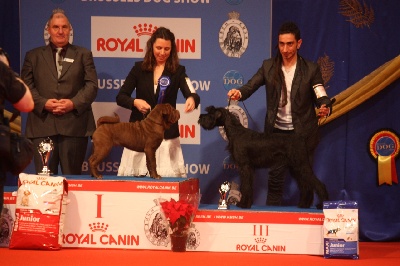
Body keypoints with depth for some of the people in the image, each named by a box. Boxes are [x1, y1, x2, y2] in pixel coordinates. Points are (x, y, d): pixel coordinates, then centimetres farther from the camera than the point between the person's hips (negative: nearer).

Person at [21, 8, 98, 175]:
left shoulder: (83, 54, 14)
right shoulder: (33, 55, 15)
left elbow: (92, 85, 5)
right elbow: (26, 85, 6)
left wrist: (74, 103, -11)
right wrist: (43, 103, -11)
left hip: (74, 125, 0)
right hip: (42, 125, 0)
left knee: (73, 176, 1)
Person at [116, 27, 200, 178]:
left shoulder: (178, 71, 3)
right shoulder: (139, 68, 5)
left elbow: (192, 94, -11)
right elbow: (120, 97, 6)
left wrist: (191, 99, -35)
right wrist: (135, 102, -15)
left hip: (167, 134, -1)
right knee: (136, 176, 0)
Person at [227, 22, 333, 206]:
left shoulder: (310, 69, -4)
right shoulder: (268, 67, 2)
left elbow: (321, 96, -10)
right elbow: (251, 86, -7)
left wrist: (325, 108, -34)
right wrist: (239, 93, -30)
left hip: (302, 133, -2)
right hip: (276, 132, 2)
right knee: (275, 177, 8)